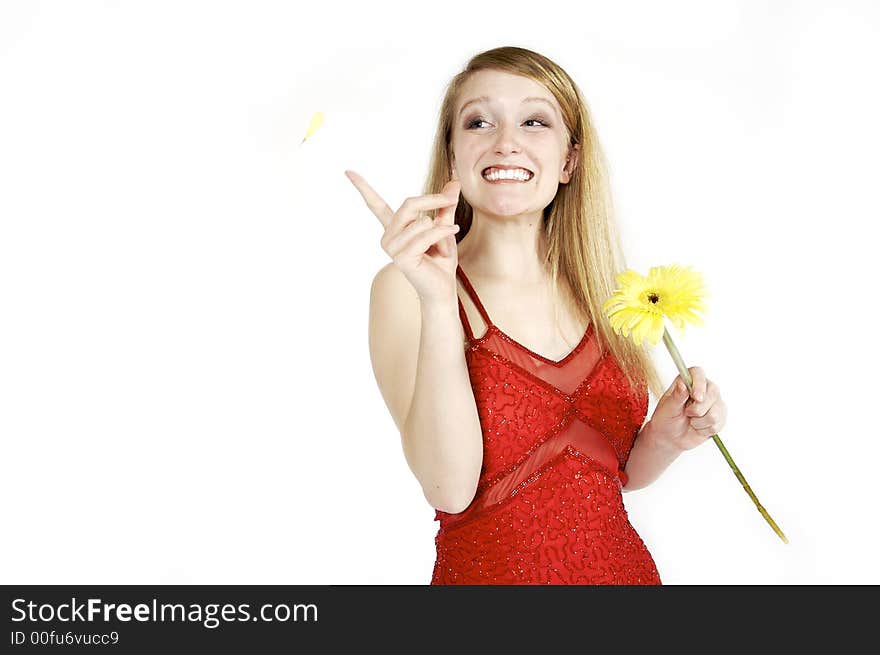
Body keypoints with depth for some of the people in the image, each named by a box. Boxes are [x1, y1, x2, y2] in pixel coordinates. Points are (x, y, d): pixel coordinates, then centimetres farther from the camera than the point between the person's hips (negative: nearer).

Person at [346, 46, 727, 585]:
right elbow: (449, 488, -24)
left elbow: (622, 472, 8)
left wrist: (665, 439, -12)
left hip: (622, 565, 4)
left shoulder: (601, 288, -1)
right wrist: (438, 303, -31)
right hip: (487, 570, -4)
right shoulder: (406, 288, -13)